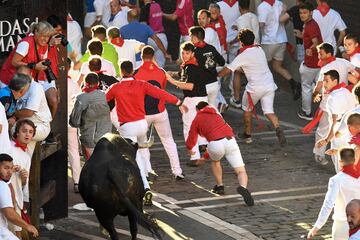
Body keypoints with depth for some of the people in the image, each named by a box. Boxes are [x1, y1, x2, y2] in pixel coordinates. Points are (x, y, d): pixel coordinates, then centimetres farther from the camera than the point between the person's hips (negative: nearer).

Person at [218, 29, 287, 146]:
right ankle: (278, 128, -23)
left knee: (247, 110, 19)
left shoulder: (243, 56, -11)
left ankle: (247, 134, 27)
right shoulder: (259, 49, 8)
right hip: (269, 85, 5)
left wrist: (216, 75, 7)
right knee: (269, 111, 4)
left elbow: (228, 70, -8)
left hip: (255, 87, -5)